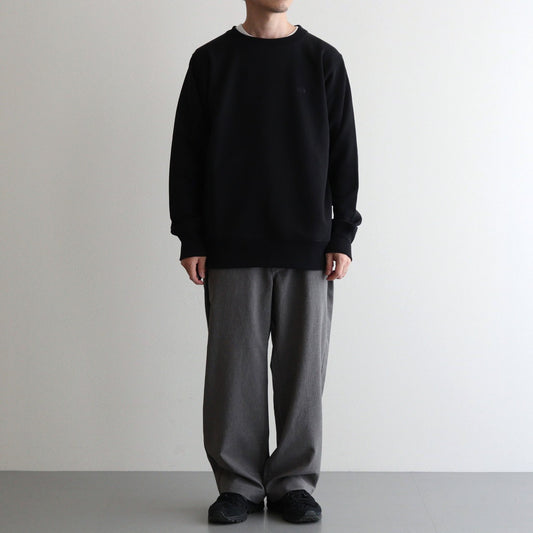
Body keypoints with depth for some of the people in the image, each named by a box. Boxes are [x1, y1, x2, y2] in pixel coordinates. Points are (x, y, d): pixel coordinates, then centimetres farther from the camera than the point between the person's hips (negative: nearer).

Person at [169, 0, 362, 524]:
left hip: (308, 246, 1)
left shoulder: (324, 60, 8)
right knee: (234, 367, 2)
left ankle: (294, 483, 16)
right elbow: (185, 156, 5)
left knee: (302, 366, 4)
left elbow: (344, 153, 7)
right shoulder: (210, 60, 6)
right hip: (232, 247, 0)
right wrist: (190, 239, -1)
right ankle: (239, 485, 14)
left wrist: (342, 236, 0)